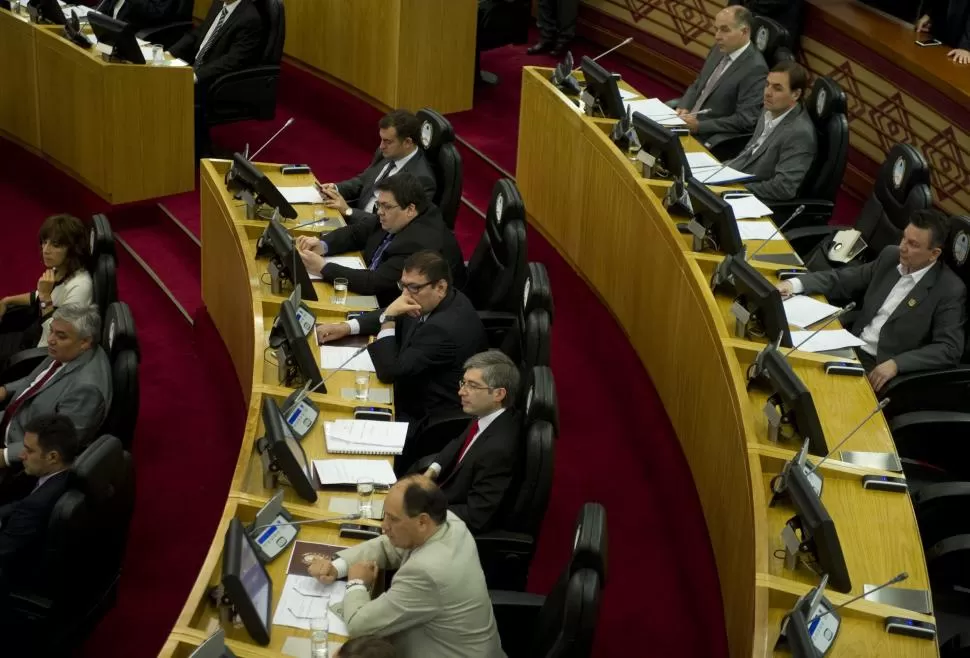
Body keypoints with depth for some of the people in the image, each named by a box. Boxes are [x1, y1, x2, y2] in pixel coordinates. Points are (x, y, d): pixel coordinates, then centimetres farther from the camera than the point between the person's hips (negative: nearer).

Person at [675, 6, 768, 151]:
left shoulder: (755, 68, -19)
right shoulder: (720, 49, 6)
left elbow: (745, 121, -21)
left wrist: (699, 126, -22)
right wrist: (683, 108, -3)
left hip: (710, 138, -8)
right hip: (690, 121, 8)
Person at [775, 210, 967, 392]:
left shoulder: (950, 290, -12)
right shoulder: (891, 256, 6)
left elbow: (950, 349, -18)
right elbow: (843, 280, 12)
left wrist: (896, 364, -27)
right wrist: (795, 284, -4)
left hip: (880, 368, -6)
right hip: (851, 349, 6)